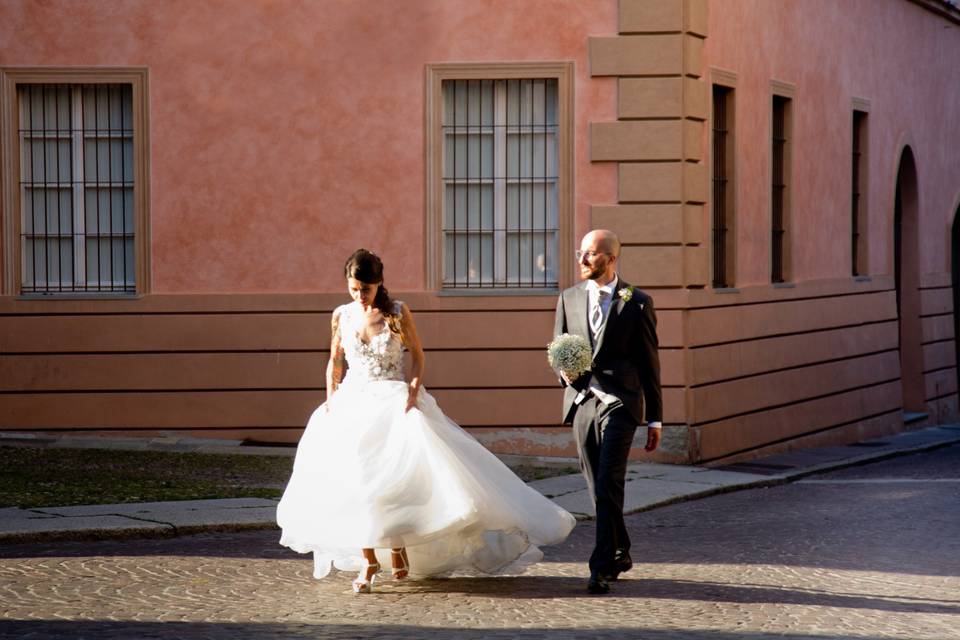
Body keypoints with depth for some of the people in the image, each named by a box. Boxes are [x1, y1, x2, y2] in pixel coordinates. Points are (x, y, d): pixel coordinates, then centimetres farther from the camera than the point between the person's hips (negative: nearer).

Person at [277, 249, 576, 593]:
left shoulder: (397, 313, -3)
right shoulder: (341, 316, 4)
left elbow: (417, 357, 2)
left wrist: (412, 393, -12)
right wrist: (331, 400, 5)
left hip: (395, 403, -2)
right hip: (352, 404, 2)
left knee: (395, 474, -14)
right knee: (353, 481, -5)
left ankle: (397, 545, 7)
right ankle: (368, 561, 1)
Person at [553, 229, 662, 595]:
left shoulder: (636, 303, -1)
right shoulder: (569, 299, 11)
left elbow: (649, 362, 2)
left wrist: (655, 418, 3)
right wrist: (564, 371, -8)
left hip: (619, 402, -5)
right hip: (582, 401, 5)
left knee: (608, 485, -14)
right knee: (598, 487, 10)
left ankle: (602, 566, -15)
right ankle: (619, 554, 26)